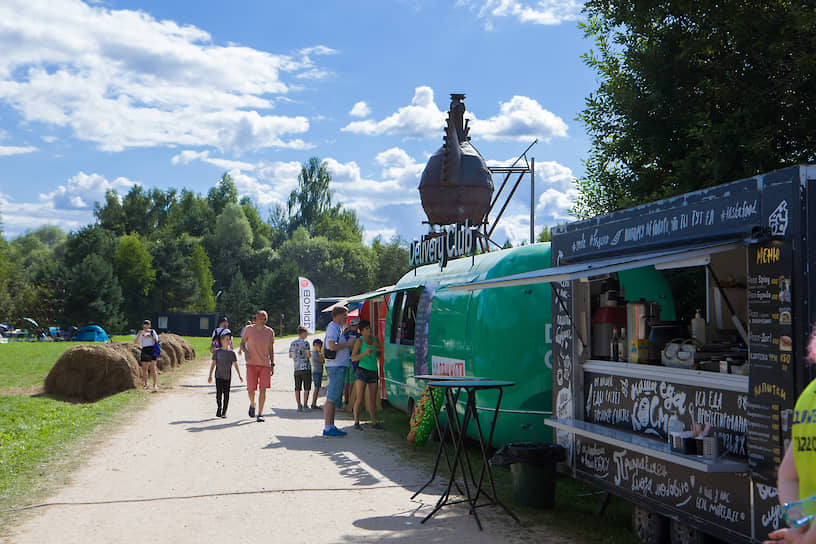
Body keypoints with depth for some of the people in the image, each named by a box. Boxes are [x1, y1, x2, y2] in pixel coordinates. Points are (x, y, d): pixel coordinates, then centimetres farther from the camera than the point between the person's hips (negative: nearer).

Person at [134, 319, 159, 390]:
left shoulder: (152, 332, 7)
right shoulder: (141, 333, 10)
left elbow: (156, 341, -1)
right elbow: (135, 342, 1)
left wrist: (150, 336, -14)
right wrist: (139, 335, -13)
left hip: (152, 350, -2)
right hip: (144, 350, 2)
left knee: (153, 369, -8)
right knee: (144, 369, 1)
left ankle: (155, 384, -8)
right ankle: (145, 384, 8)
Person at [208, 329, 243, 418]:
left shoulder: (232, 353, 2)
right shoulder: (217, 352, -2)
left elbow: (236, 365, 7)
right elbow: (213, 364, 2)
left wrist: (239, 376, 5)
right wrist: (210, 376, 0)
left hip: (228, 376, 1)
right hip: (219, 376, -1)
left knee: (226, 394, 2)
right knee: (219, 393, -3)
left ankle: (224, 411, 11)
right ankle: (219, 408, 19)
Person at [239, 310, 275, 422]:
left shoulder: (270, 332, 5)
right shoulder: (249, 329, 1)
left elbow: (271, 349, 11)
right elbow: (242, 343, 9)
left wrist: (272, 364, 8)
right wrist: (245, 351, -12)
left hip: (265, 364, 1)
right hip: (252, 363, -1)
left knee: (263, 389, -8)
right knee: (251, 389, -3)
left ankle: (260, 414, -3)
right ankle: (252, 404, 30)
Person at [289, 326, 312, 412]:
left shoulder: (292, 343, 10)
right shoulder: (305, 342, -7)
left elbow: (290, 356, 15)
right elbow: (308, 355, -14)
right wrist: (308, 354, 8)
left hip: (296, 368, 5)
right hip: (306, 367, -5)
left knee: (297, 388, 6)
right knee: (307, 388, -1)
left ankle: (299, 405, 6)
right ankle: (305, 405, -5)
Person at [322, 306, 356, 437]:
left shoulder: (337, 328, 21)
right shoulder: (333, 327, -11)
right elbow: (332, 346, -23)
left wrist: (349, 344, 12)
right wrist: (347, 344, -13)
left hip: (340, 366, 11)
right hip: (336, 367, -11)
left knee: (335, 398, 12)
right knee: (331, 398, -10)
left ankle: (331, 426, 17)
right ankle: (327, 428, -10)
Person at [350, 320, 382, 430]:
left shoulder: (374, 339, 9)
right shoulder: (359, 341, -7)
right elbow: (353, 358, -13)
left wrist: (377, 346, 3)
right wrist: (365, 353, -27)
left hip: (373, 372, 5)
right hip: (362, 371, -5)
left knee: (373, 399, 8)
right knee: (360, 398, -10)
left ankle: (374, 422, 14)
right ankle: (356, 422, -6)